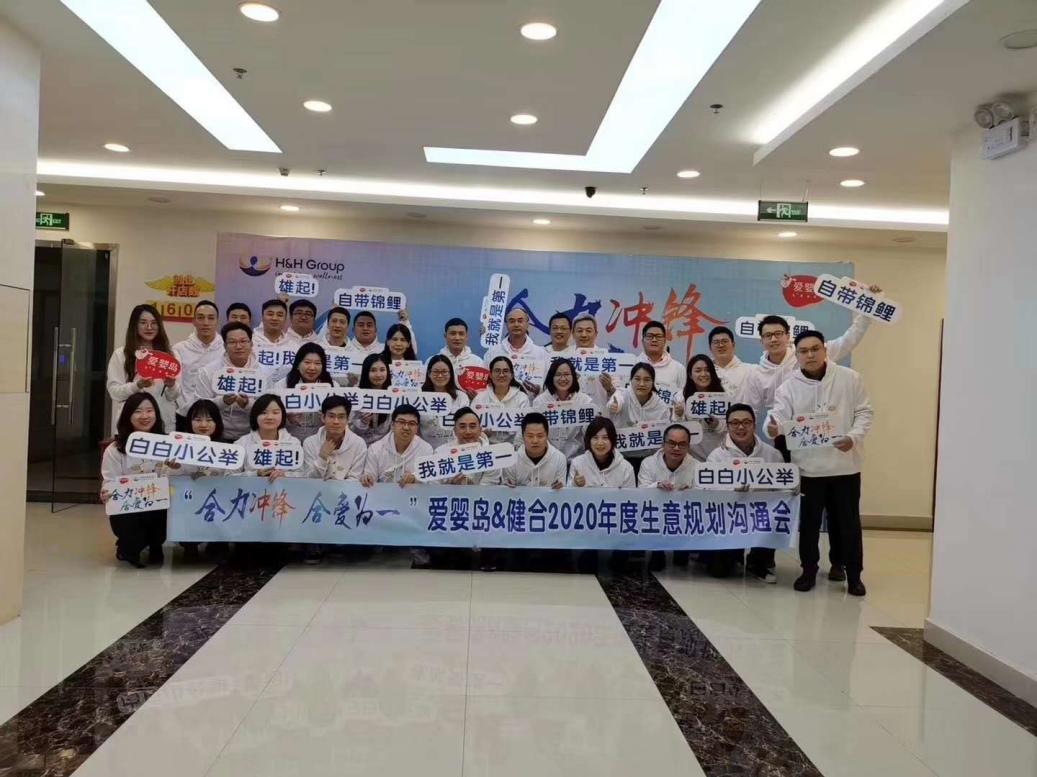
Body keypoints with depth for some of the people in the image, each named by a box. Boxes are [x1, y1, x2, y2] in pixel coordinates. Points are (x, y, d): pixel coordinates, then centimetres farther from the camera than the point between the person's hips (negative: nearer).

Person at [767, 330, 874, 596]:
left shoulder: (849, 378, -1)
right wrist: (774, 427, -35)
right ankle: (809, 570, 25)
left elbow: (864, 412, 1)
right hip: (808, 466, 1)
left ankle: (853, 574, 23)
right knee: (809, 522, 9)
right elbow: (779, 415, -11)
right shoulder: (788, 387, -1)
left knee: (848, 522, 9)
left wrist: (853, 437, -17)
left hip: (844, 463, 0)